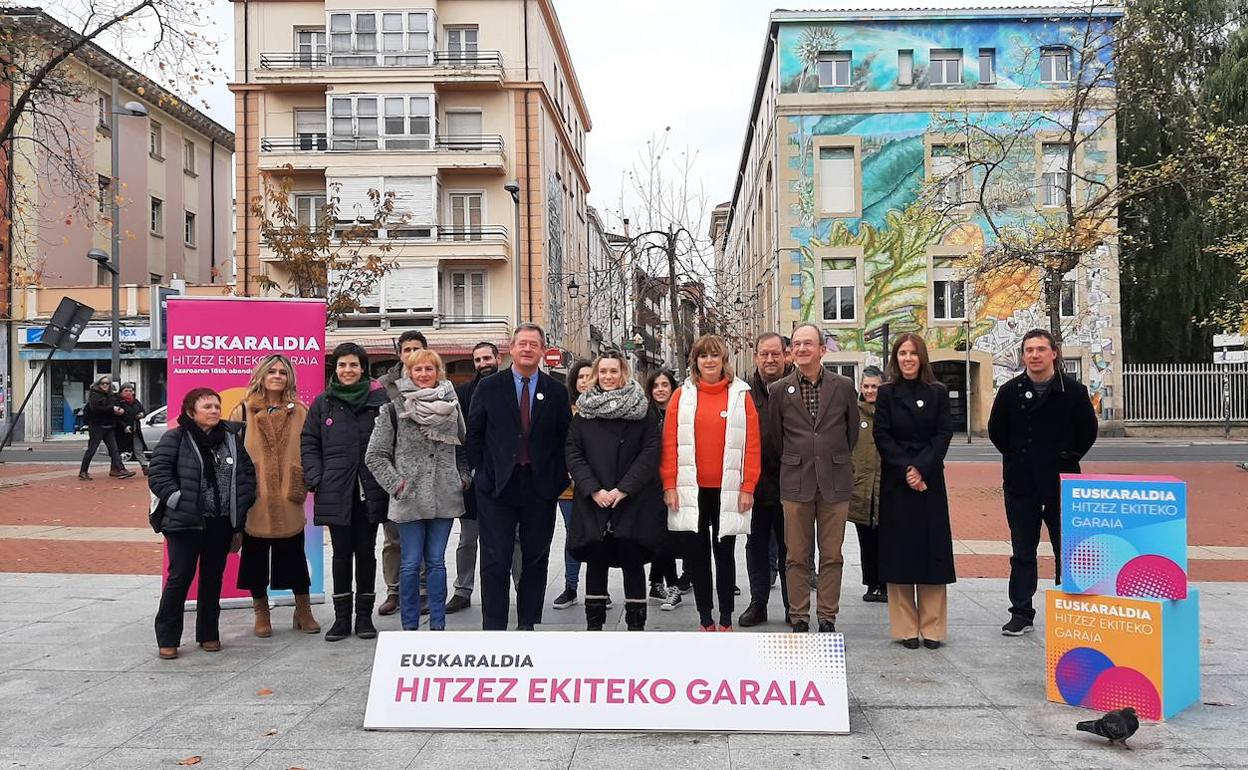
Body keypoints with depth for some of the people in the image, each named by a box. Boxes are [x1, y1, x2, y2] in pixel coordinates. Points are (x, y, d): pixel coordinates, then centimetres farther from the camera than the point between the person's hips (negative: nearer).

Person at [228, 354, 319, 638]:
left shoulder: (300, 412, 6)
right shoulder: (243, 412, 2)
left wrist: (304, 483, -2)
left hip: (289, 501, 0)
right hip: (254, 501, 0)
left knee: (295, 558, 8)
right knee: (256, 558, 10)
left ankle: (303, 611, 22)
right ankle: (261, 613, 25)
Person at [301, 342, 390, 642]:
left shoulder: (378, 399, 2)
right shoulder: (323, 403, 6)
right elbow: (309, 443, 8)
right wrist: (315, 479, -3)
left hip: (370, 491, -1)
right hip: (336, 491, 1)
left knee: (366, 552, 7)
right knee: (341, 554, 7)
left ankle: (364, 616, 17)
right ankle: (342, 617, 16)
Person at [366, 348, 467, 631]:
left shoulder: (451, 406, 8)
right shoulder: (394, 409, -2)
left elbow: (464, 447, 18)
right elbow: (375, 455, 0)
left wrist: (463, 477, 7)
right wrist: (395, 483, -8)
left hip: (444, 498, 3)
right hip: (409, 500, -2)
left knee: (436, 562, 9)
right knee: (411, 563, 3)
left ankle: (438, 625, 16)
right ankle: (409, 626, 13)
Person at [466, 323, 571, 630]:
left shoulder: (556, 392, 6)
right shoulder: (489, 388, 4)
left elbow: (565, 440, 8)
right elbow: (474, 433, 7)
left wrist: (559, 478, 1)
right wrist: (479, 471, 1)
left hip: (540, 487, 2)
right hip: (497, 487, -1)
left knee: (536, 559, 9)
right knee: (495, 561, -1)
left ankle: (528, 625, 20)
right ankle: (493, 628, 7)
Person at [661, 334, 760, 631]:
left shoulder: (741, 395, 2)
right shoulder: (682, 395, 4)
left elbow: (752, 445, 0)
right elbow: (669, 443, 2)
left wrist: (748, 487, -5)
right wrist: (669, 485, -4)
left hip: (727, 490, -1)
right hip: (691, 490, 1)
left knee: (724, 553, 8)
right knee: (697, 553, 8)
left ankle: (726, 620, 18)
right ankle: (705, 619, 19)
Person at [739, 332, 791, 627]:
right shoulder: (746, 392, 2)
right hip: (755, 483, 2)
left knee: (789, 547, 9)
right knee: (757, 545, 12)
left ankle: (793, 605, 21)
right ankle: (758, 603, 23)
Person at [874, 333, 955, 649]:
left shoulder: (938, 393, 6)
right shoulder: (886, 393, 4)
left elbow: (943, 434, -1)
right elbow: (882, 436, -3)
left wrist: (921, 469, -13)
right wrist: (905, 470, -13)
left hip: (929, 481, 1)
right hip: (895, 481, -1)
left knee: (932, 550, 1)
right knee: (899, 551, 0)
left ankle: (932, 627, 8)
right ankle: (906, 629, 7)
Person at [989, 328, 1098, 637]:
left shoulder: (1073, 390, -2)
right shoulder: (1010, 392, 1)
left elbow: (1088, 431, 6)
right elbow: (996, 431, 11)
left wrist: (1067, 459, 3)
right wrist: (1018, 458, 7)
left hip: (1062, 484, -1)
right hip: (1020, 485, 1)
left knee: (1067, 551, 6)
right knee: (1022, 553, 8)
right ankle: (1021, 613, 16)